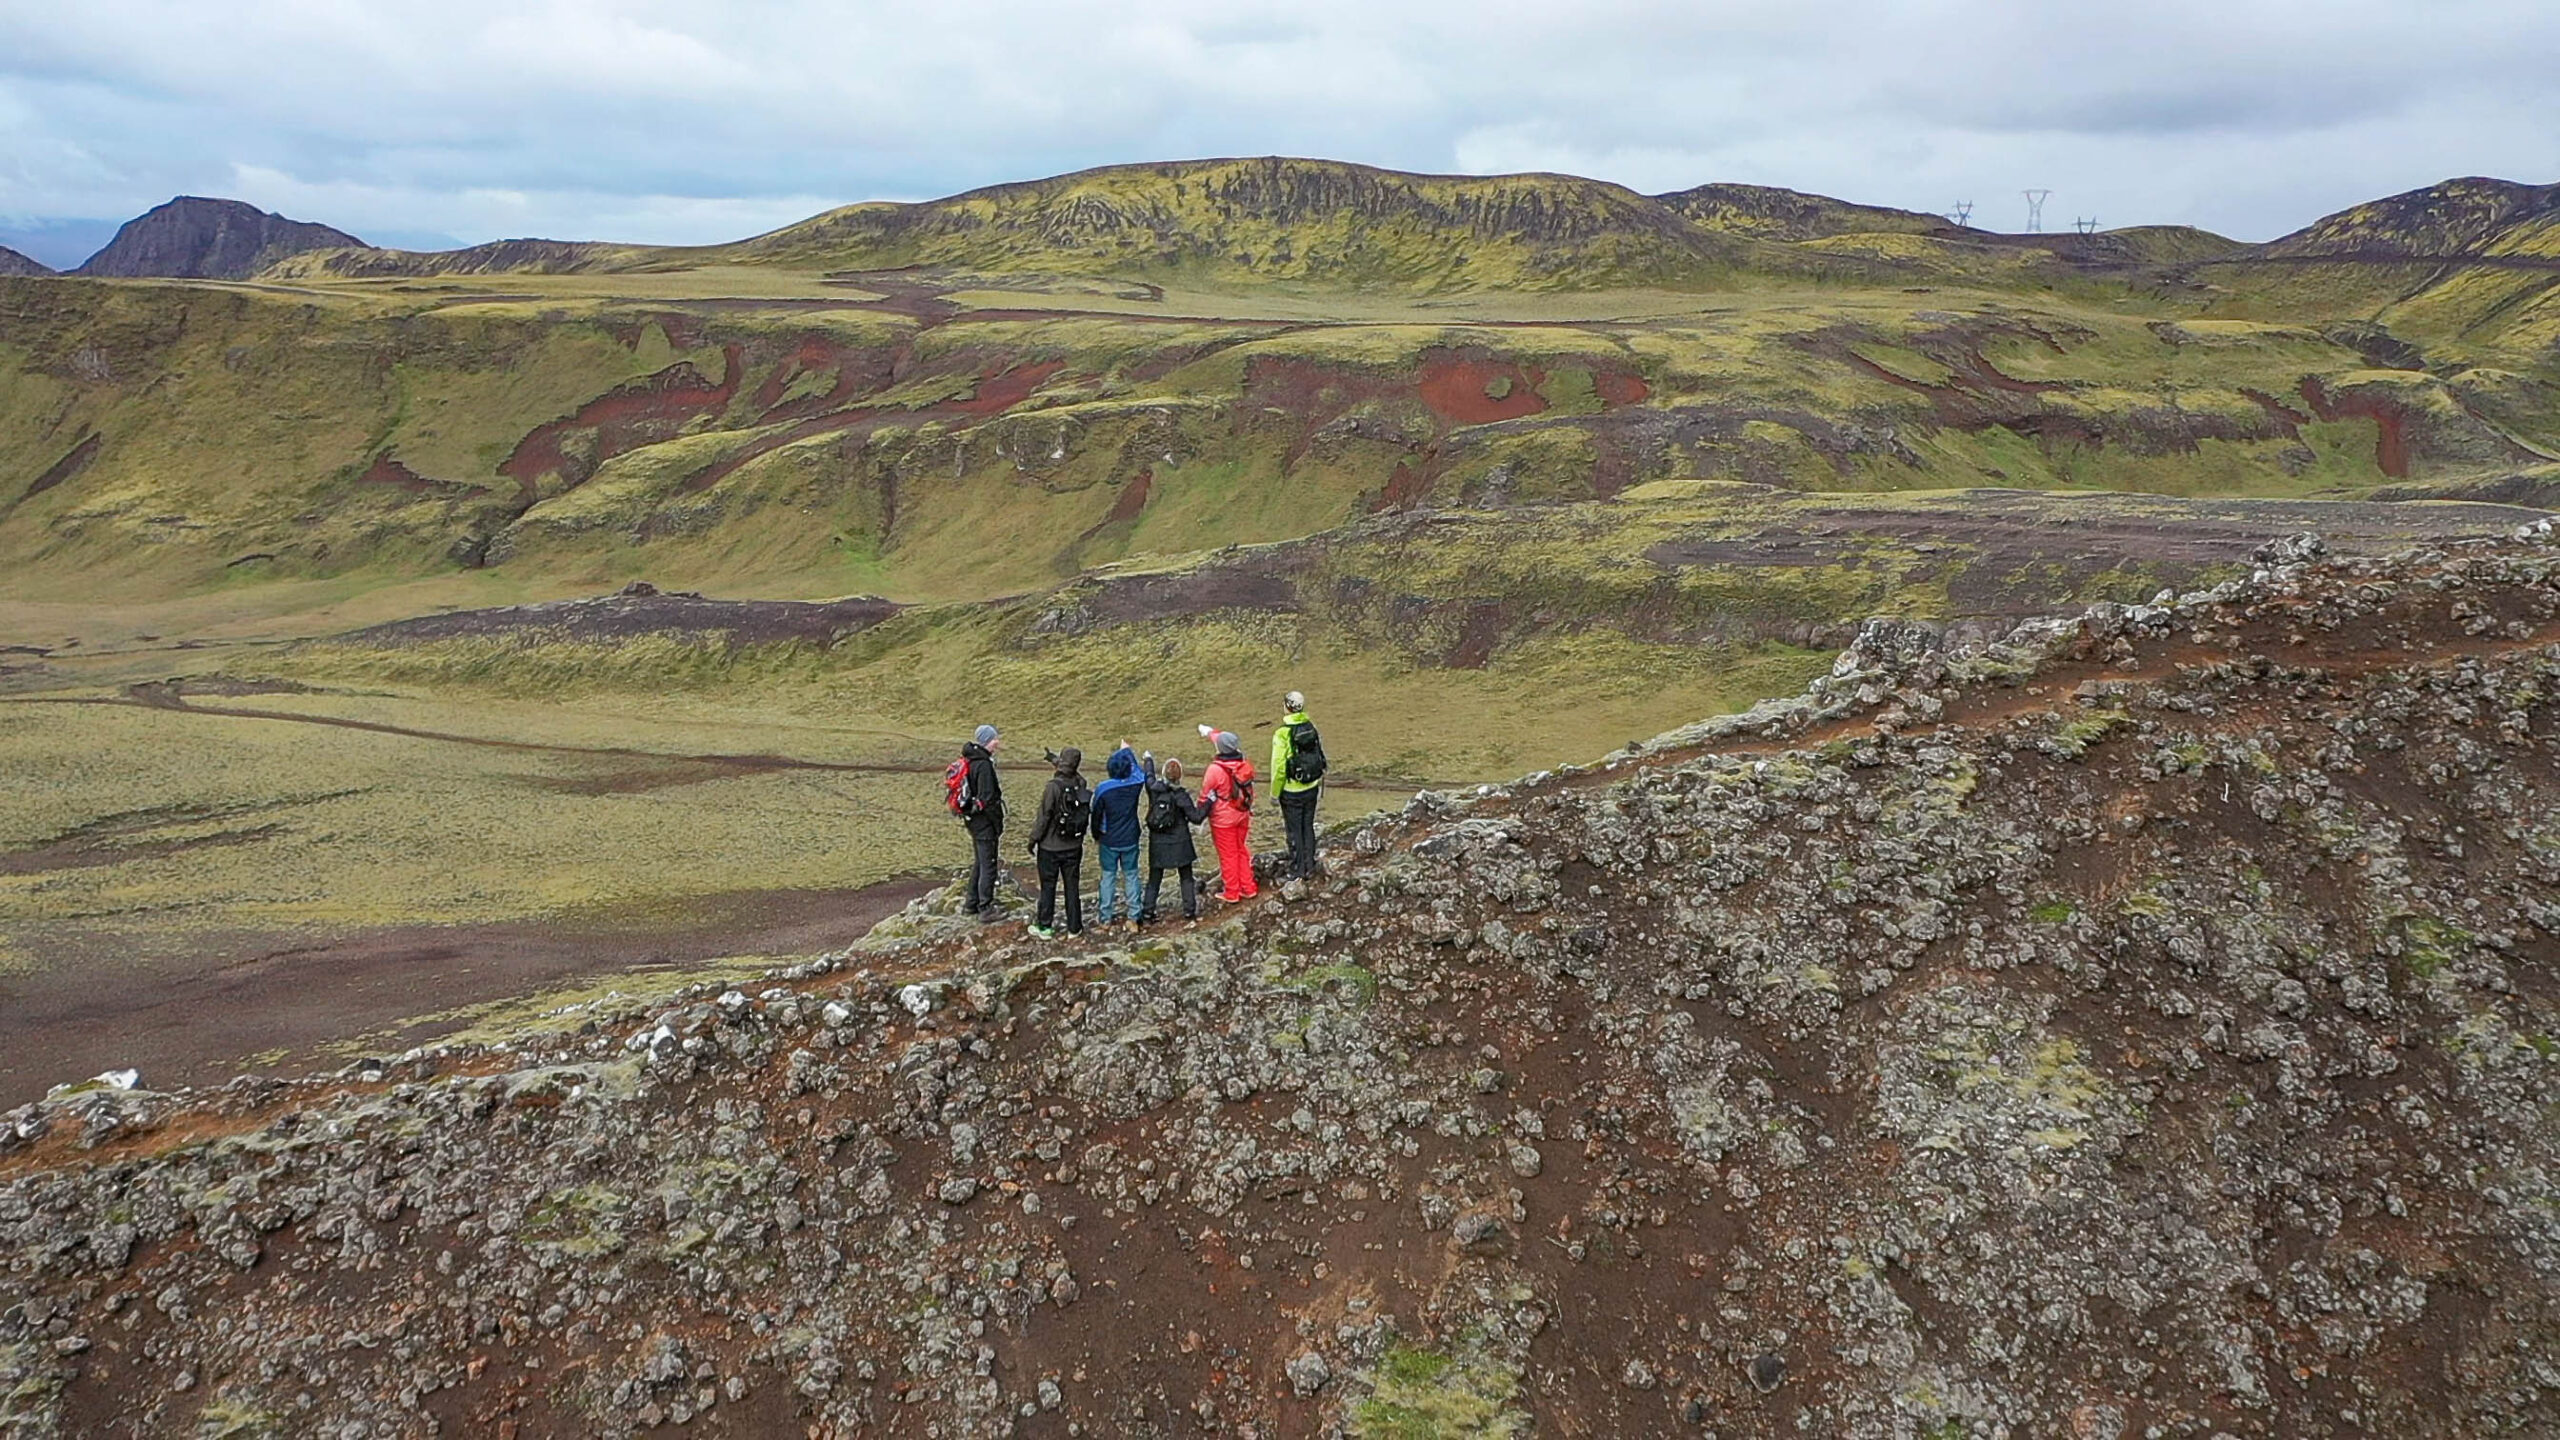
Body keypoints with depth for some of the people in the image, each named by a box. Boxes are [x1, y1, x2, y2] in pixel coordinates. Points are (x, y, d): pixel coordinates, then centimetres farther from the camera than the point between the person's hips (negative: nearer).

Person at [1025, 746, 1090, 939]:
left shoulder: (1053, 787, -20)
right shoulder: (1081, 785, -6)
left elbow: (1044, 816, -16)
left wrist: (1034, 839, -4)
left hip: (1050, 847, -4)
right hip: (1074, 847, 4)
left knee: (1048, 887, 6)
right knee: (1072, 886, 12)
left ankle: (1044, 927, 13)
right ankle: (1074, 926, 17)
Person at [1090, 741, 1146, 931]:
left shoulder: (1102, 789, -15)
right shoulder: (1134, 785, -10)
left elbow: (1096, 815, -6)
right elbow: (1138, 770, 15)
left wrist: (1096, 836, 12)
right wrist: (1127, 750, 29)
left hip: (1109, 841, -1)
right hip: (1130, 840, 1)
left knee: (1108, 877, 10)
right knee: (1131, 876, 11)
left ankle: (1105, 918, 14)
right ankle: (1133, 918, 12)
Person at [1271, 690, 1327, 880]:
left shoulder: (1283, 734, -21)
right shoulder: (1311, 727, -2)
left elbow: (1278, 768, -19)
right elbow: (1320, 757, 5)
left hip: (1292, 792, -6)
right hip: (1312, 788, 6)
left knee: (1295, 831, 7)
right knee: (1308, 827, 17)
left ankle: (1298, 870, 15)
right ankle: (1310, 868, 24)